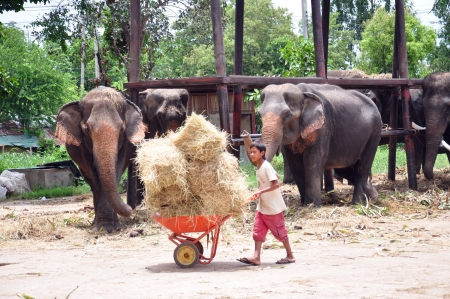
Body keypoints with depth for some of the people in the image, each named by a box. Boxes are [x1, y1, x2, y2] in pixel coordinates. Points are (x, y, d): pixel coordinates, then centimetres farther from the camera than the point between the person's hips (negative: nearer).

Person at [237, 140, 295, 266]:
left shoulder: (266, 167, -19)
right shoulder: (258, 167, 7)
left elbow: (276, 184, -24)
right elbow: (277, 175, 17)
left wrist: (261, 192, -30)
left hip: (273, 207, -9)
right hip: (262, 206, 9)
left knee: (280, 232, 2)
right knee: (258, 231, 2)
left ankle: (290, 256, 15)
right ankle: (256, 257, -1)